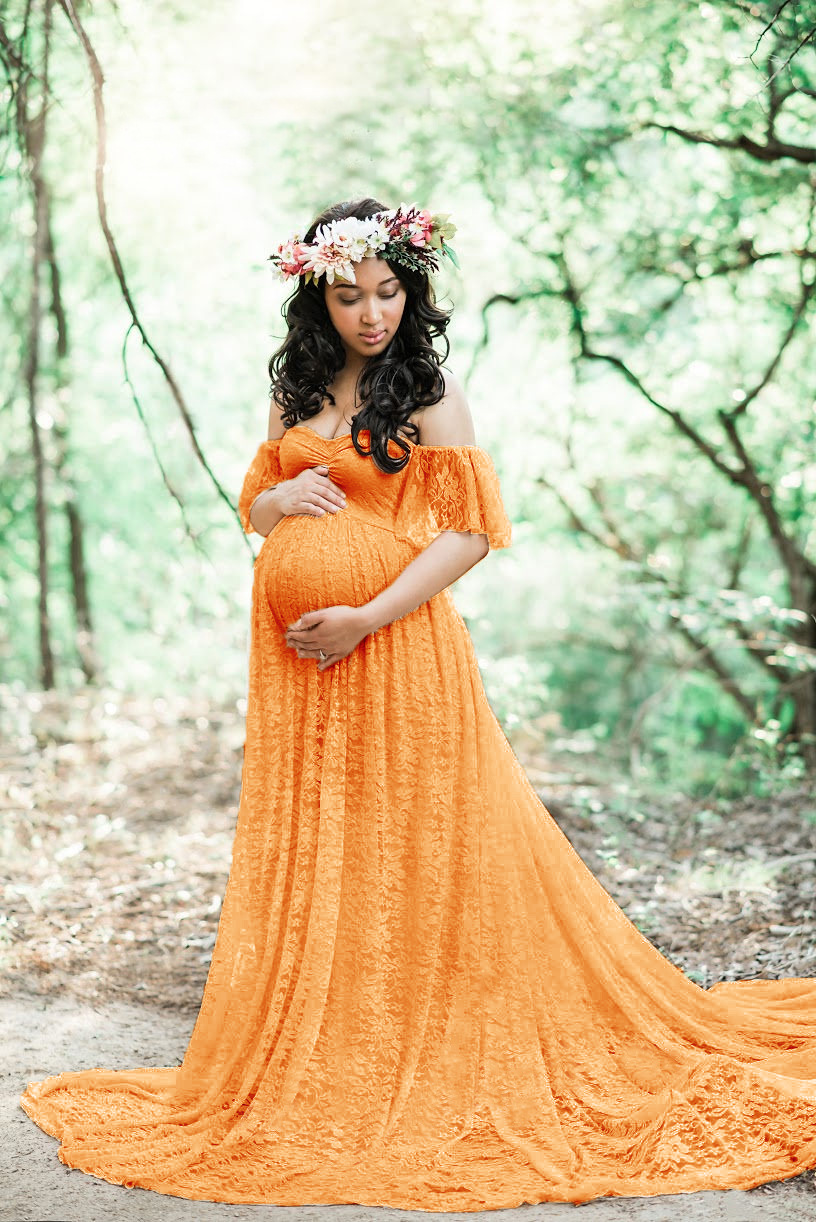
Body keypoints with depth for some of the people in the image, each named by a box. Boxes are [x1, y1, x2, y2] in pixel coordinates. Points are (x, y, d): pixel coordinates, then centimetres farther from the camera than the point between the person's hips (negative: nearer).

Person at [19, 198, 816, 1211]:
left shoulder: (431, 395, -4)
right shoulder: (296, 391, 12)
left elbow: (468, 532, -9)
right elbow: (252, 506, 20)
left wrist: (364, 618, -17)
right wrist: (280, 495, -5)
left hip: (396, 642, -5)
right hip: (295, 653, 5)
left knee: (410, 846, 0)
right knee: (304, 849, 8)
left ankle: (423, 1063, 13)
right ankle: (324, 1061, 20)